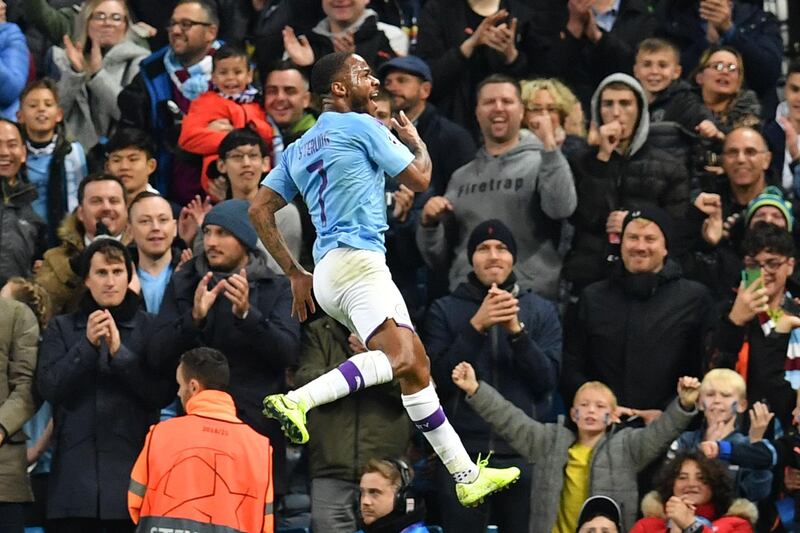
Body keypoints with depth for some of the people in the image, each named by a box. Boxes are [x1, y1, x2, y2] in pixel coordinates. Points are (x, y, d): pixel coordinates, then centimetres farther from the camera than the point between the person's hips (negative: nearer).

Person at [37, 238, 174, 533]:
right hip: (74, 475, 1)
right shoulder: (62, 329, 13)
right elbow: (49, 387, 0)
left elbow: (164, 393, -2)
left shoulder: (149, 329, 8)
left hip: (132, 469, -1)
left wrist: (119, 351, -12)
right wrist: (87, 345, -12)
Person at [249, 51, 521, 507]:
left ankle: (467, 475, 7)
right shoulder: (361, 126, 1)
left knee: (417, 365, 9)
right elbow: (420, 180, 6)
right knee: (400, 356, -28)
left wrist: (296, 274, 21)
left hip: (327, 272, 9)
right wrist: (417, 140, 26)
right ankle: (298, 401, -42)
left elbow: (260, 210, 19)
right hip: (356, 261, -9)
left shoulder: (299, 149, 22)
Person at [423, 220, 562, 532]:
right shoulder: (444, 311, 7)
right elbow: (439, 379, -5)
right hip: (463, 452, 0)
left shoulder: (541, 311, 8)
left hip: (525, 452, 0)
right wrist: (476, 326, -14)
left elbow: (547, 380, -2)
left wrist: (516, 330, -15)